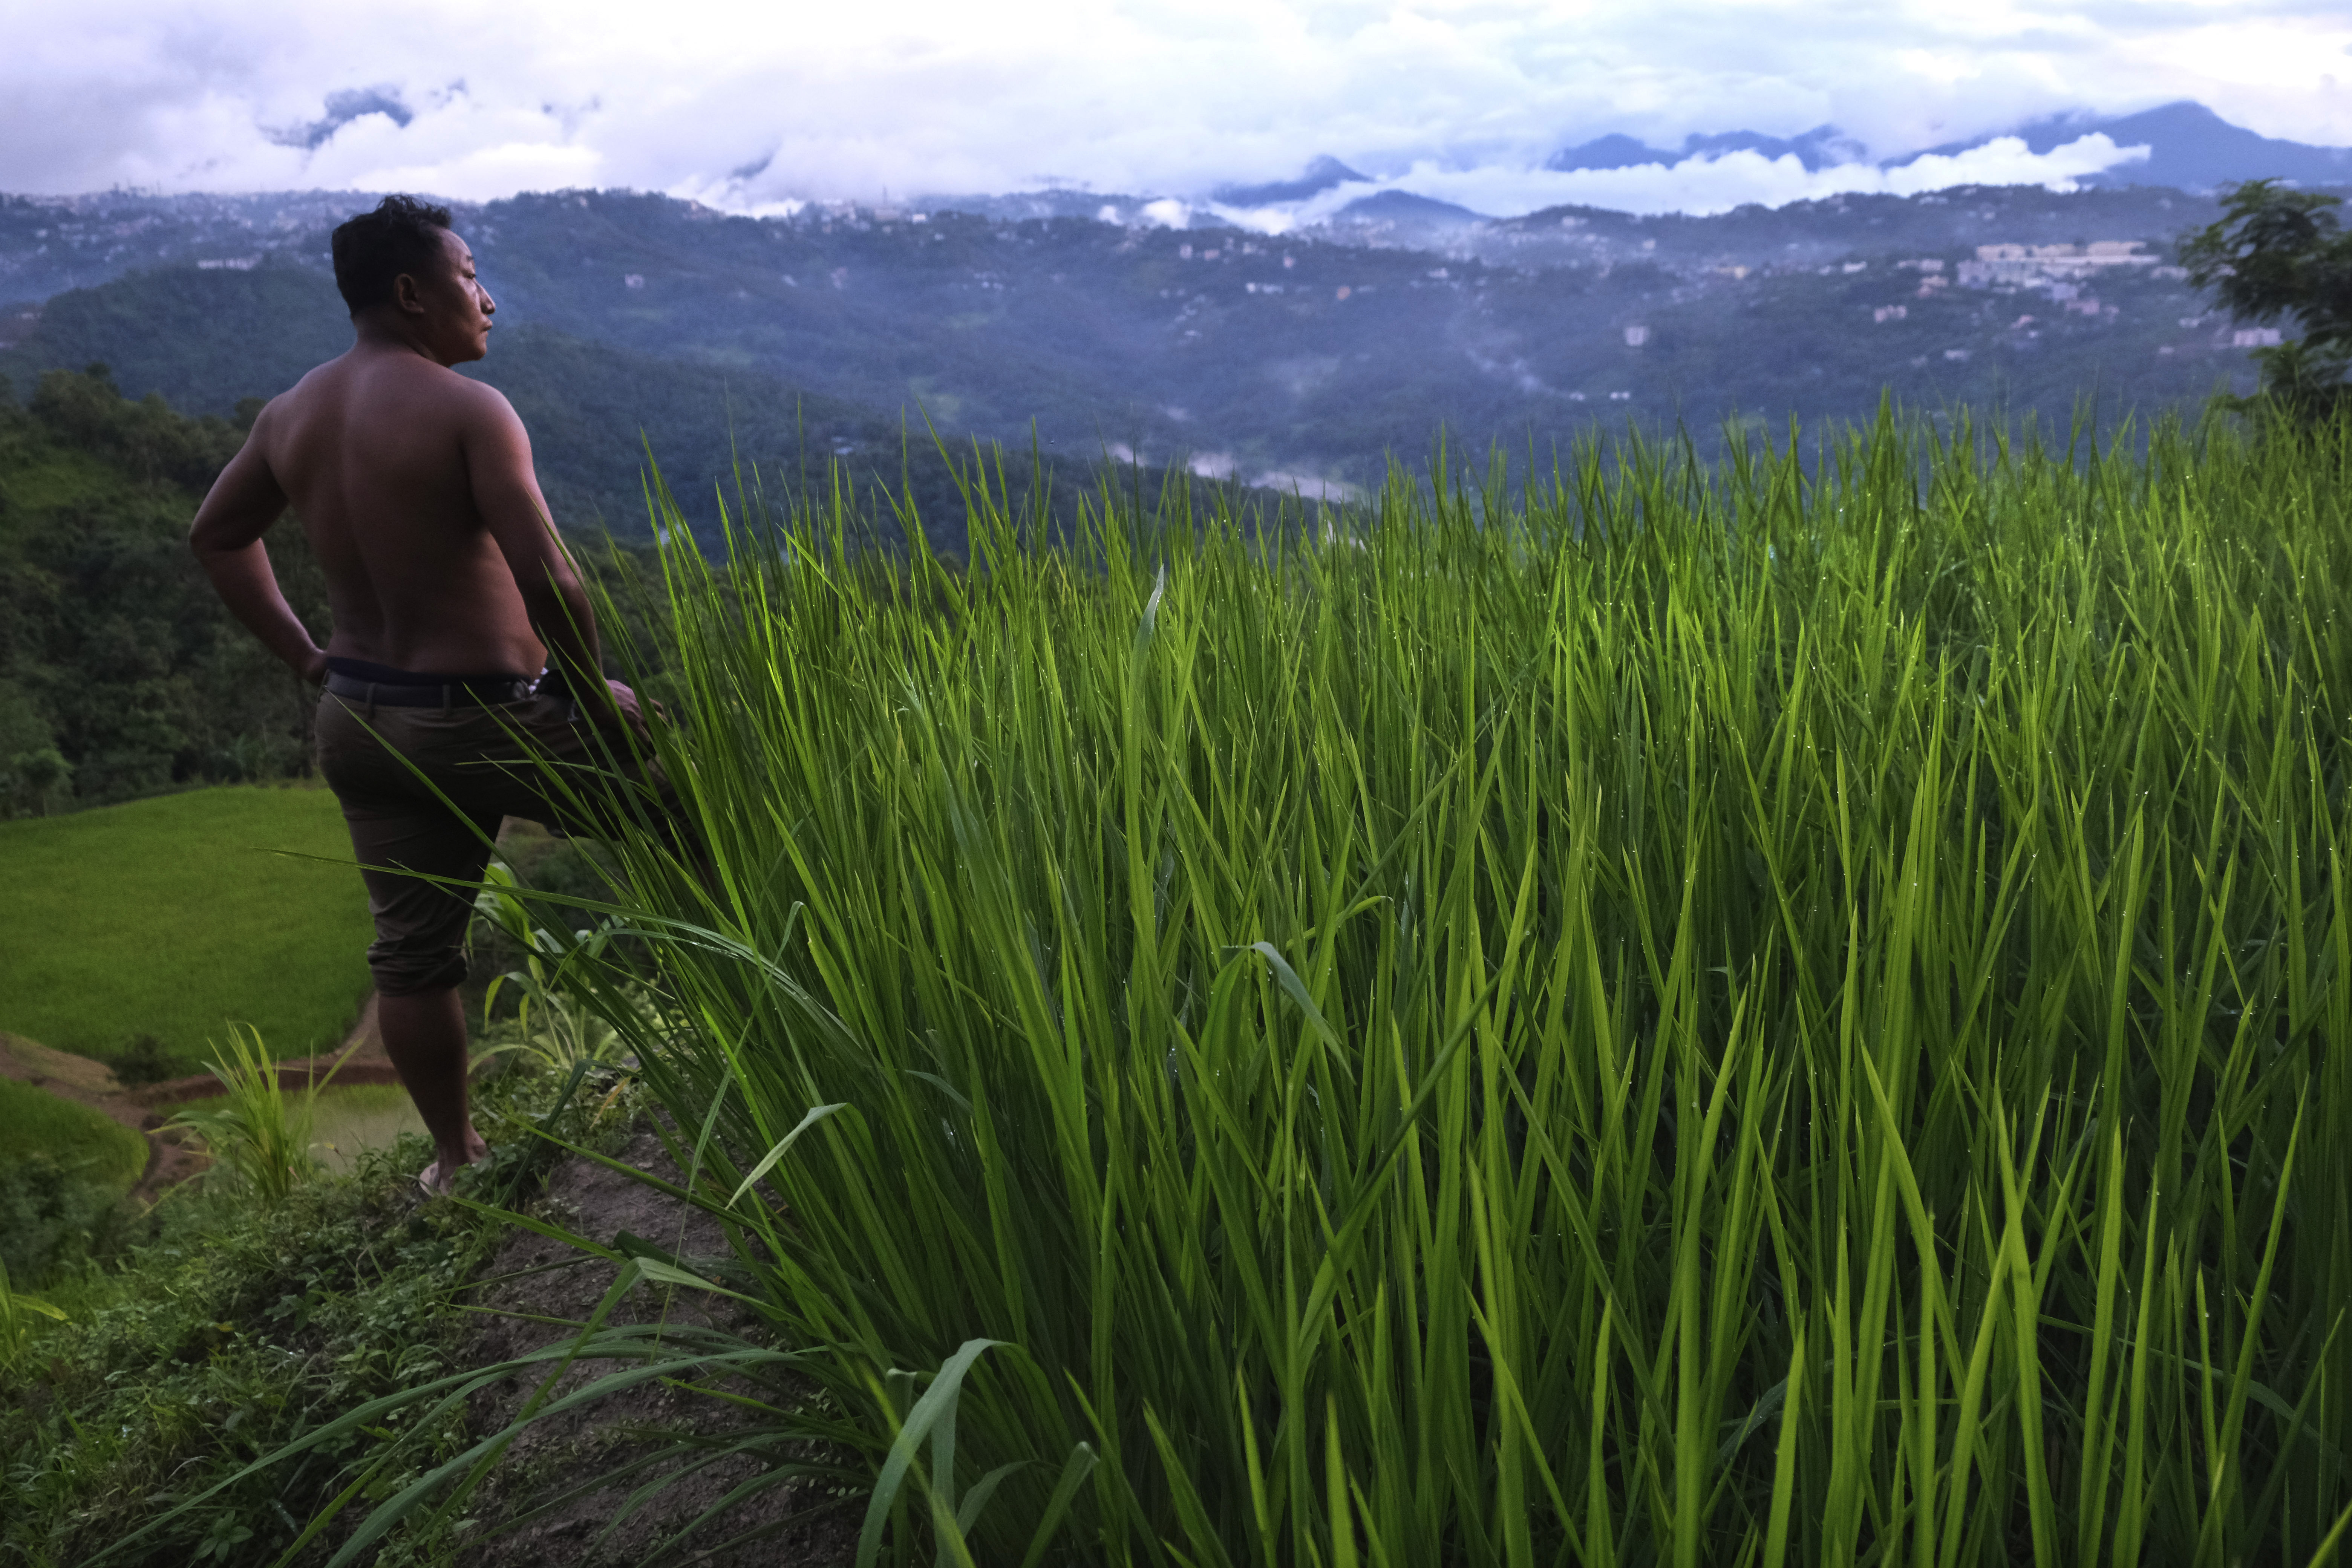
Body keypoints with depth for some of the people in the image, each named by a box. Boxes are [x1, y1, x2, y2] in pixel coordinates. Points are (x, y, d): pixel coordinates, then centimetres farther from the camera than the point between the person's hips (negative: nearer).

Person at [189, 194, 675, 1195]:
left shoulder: (291, 415, 6)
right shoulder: (468, 412, -17)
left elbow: (215, 535, 20)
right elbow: (550, 582, -25)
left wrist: (307, 658, 18)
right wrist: (599, 699, -11)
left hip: (360, 725, 7)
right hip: (491, 723, -7)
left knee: (411, 952, 15)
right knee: (677, 800, 15)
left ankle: (453, 1154, 31)